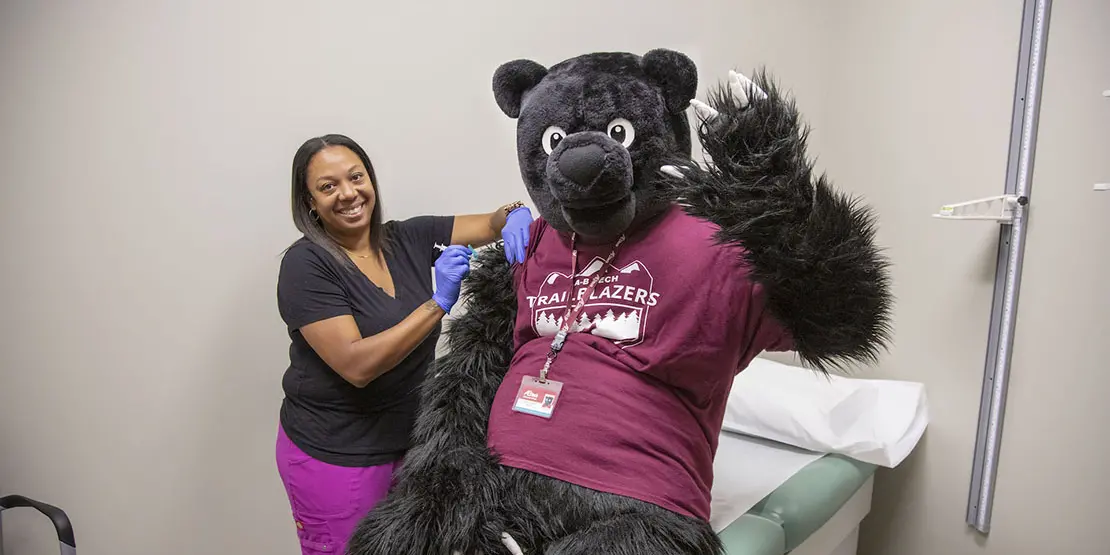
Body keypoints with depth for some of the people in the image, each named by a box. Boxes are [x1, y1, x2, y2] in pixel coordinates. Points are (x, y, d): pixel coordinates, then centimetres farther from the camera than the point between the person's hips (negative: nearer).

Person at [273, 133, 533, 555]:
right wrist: (438, 303, -30)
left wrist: (514, 214, -24)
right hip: (334, 454, -5)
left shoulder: (409, 239, -1)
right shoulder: (306, 264, -16)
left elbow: (491, 224, -1)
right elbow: (357, 365, -25)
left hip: (409, 438, 5)